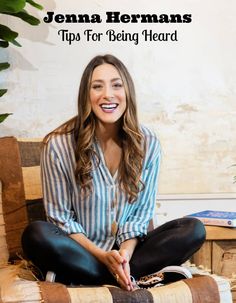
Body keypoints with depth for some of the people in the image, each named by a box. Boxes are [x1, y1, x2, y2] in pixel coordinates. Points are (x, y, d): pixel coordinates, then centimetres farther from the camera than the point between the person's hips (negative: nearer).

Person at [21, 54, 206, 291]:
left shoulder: (148, 143, -5)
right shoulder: (59, 145, -12)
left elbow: (142, 212, 0)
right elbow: (60, 217, -8)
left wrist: (124, 254, -19)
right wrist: (102, 255, -20)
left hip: (127, 249, 3)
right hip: (82, 253, -3)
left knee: (194, 229, -17)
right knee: (37, 235, -32)